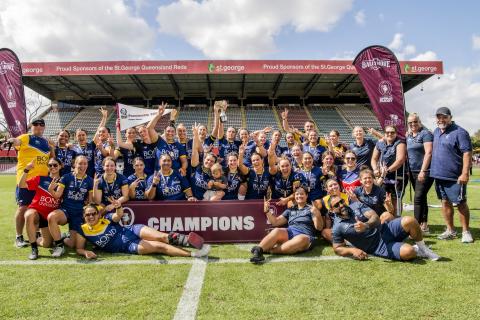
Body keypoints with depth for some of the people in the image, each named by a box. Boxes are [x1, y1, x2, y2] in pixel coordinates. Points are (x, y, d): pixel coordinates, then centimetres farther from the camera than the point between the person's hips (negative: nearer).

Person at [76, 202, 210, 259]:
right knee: (159, 246, -23)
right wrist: (86, 252, -20)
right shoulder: (83, 230, 3)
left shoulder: (106, 219, 0)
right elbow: (78, 248, 4)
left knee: (162, 237, -29)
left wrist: (118, 207, -44)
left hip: (133, 231, 2)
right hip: (128, 247, -2)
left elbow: (119, 215, -19)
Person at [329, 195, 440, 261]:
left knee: (409, 221, -24)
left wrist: (366, 225, -28)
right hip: (379, 248, -3)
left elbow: (375, 218, -6)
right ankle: (417, 251, 8)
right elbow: (337, 248, 1)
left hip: (385, 230, 4)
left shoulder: (356, 205, 2)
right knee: (407, 252, -30)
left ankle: (422, 247, 3)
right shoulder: (337, 228, -6)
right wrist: (353, 250, -18)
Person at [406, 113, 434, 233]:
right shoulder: (408, 136, 14)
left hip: (424, 172, -7)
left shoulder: (425, 133, -7)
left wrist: (423, 171, -21)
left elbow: (428, 152, -16)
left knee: (418, 198, -12)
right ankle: (424, 225, 22)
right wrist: (408, 170, 12)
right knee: (421, 198, 13)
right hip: (413, 172, 8)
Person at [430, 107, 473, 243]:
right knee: (445, 202, 13)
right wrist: (433, 169, 16)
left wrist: (465, 173, -21)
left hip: (455, 177, -7)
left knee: (461, 203, 2)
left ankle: (466, 232, 15)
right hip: (439, 174, 7)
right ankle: (450, 230, 24)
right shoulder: (436, 132, 12)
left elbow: (467, 153, -16)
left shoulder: (459, 132, -11)